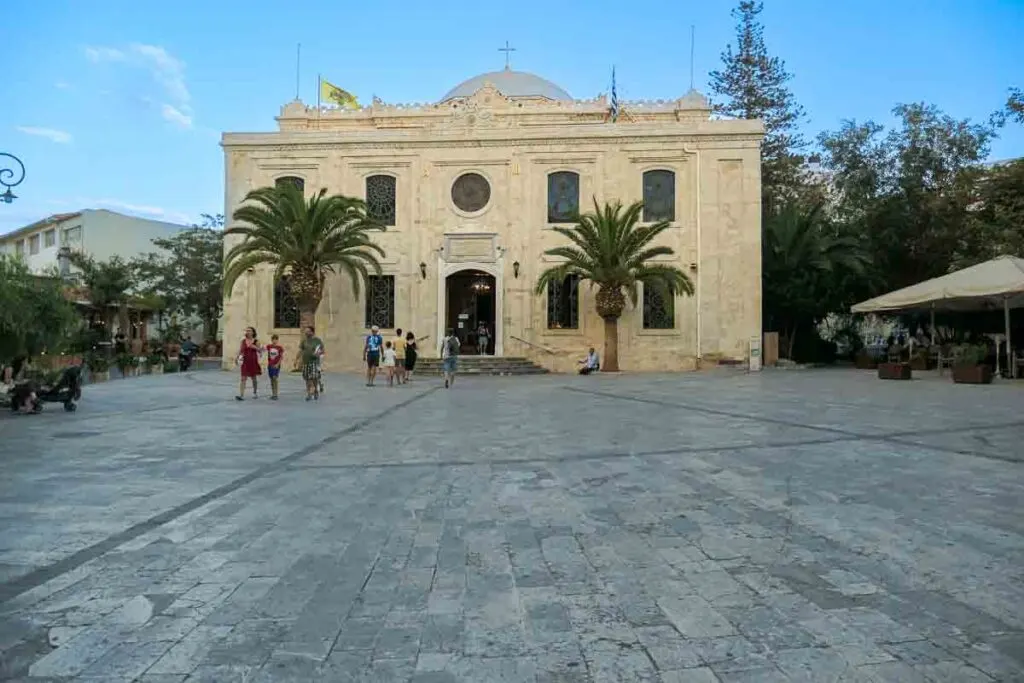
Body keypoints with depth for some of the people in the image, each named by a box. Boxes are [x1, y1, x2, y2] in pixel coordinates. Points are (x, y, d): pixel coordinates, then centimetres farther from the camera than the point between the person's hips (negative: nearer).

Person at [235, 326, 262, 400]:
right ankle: (241, 395, -12)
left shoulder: (256, 341, -1)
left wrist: (255, 347, -20)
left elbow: (259, 351, -1)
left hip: (253, 361, 0)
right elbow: (240, 350, 3)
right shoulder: (243, 341, 3)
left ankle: (254, 393, 32)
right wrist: (239, 356, -14)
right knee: (243, 378, -8)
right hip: (245, 361, 0)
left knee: (253, 378, 14)